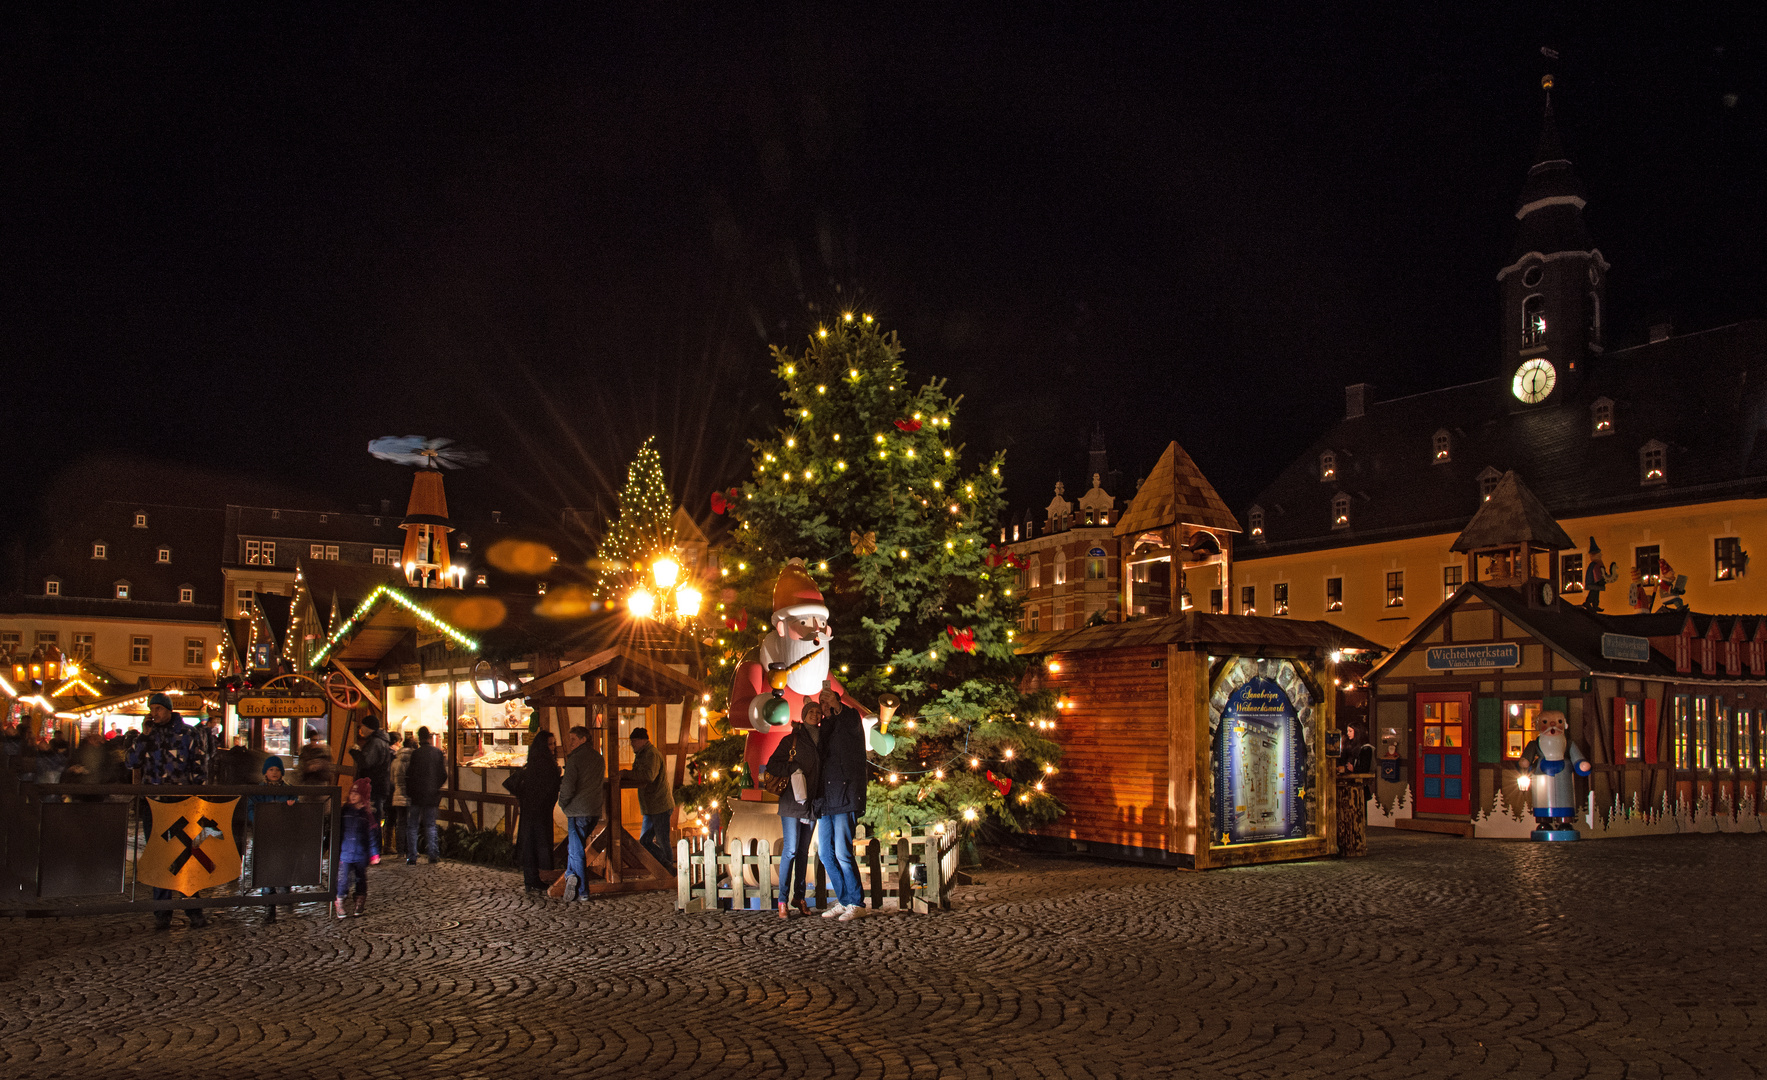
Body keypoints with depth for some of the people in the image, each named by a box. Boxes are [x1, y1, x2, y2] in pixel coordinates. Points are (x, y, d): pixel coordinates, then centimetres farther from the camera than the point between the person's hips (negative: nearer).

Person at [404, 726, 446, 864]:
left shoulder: (416, 753, -12)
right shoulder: (438, 753, 0)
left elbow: (410, 775, -11)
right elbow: (444, 776, 4)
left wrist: (408, 793, 3)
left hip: (416, 796, -4)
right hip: (432, 796, 4)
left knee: (412, 827, 5)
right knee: (430, 825, 14)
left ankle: (412, 858, 2)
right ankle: (434, 855, 7)